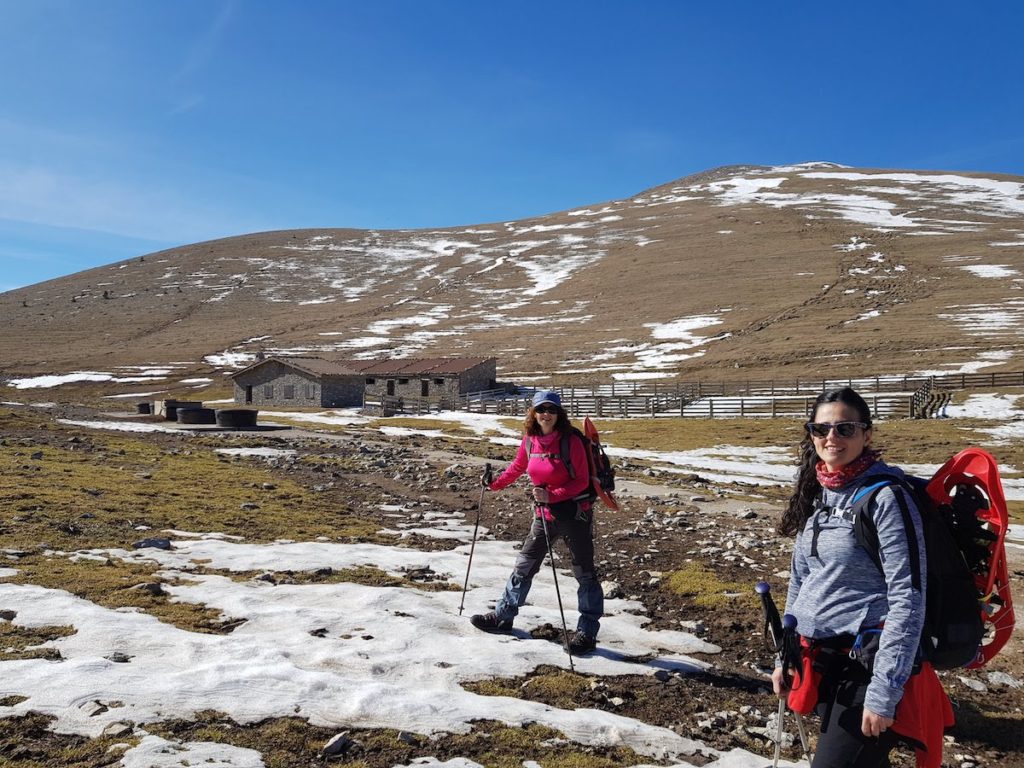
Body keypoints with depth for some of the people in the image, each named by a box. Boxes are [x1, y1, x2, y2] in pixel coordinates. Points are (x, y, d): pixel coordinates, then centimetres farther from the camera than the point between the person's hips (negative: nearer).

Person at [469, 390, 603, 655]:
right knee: (524, 566, 14)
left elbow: (581, 481, -15)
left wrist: (551, 495, -25)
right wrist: (494, 483, 8)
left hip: (573, 513, -5)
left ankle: (587, 632, 17)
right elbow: (517, 468, 17)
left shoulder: (571, 441, -17)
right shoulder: (530, 441, -1)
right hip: (543, 514, 6)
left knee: (584, 572, 4)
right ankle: (503, 617, 30)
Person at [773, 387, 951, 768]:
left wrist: (884, 690, -21)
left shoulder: (885, 497, -15)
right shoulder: (816, 493, 6)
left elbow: (907, 599, -19)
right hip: (819, 662, 7)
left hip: (868, 662, -7)